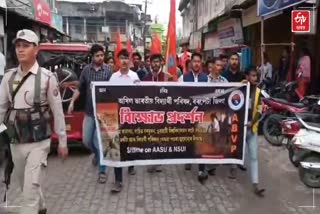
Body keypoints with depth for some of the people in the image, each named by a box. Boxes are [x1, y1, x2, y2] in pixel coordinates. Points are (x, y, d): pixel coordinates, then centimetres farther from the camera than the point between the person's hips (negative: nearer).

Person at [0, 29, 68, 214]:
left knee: (31, 188, -7)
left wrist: (62, 142, -3)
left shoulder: (47, 77, -9)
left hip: (38, 143, -5)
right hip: (16, 143, 5)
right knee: (26, 186, 21)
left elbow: (57, 111, -6)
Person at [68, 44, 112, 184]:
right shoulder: (86, 70, 5)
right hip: (89, 112, 4)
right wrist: (72, 102, 2)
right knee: (86, 141, 12)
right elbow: (80, 88, 12)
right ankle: (97, 153, 44)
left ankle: (102, 171, 10)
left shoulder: (108, 70, -5)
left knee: (99, 142, -3)